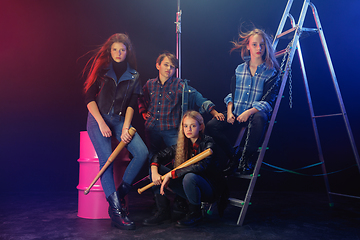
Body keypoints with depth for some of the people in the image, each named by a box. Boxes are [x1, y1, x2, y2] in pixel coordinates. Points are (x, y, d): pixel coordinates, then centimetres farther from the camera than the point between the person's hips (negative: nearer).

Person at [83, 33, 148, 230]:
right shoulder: (101, 69, 4)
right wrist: (101, 123, -14)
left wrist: (126, 128, -9)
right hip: (98, 118, -3)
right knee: (106, 160, -21)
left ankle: (120, 194, -7)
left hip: (120, 120, 3)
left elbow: (132, 104, 5)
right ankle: (116, 211, -20)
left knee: (142, 152, -19)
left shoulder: (133, 76, 10)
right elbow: (89, 98, -2)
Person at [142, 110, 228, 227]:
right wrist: (154, 173, -16)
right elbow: (158, 156, 6)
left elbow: (201, 166, -31)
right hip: (188, 189, 6)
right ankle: (163, 211, 0)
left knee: (189, 177, -37)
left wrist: (170, 174, -29)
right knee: (158, 169, -6)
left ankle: (195, 214, -10)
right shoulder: (181, 145, 2)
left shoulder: (207, 143, -14)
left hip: (210, 189, -5)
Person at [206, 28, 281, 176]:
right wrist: (229, 111, -4)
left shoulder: (271, 72, -2)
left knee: (259, 118, -40)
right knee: (211, 126, -17)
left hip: (256, 114, -4)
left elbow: (268, 102, -9)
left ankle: (248, 158, -17)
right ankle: (233, 156, 4)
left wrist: (249, 112, -24)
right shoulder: (240, 69, 11)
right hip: (236, 114, 4)